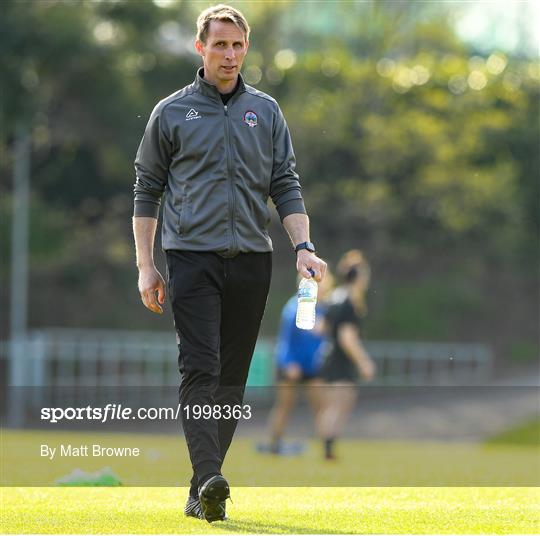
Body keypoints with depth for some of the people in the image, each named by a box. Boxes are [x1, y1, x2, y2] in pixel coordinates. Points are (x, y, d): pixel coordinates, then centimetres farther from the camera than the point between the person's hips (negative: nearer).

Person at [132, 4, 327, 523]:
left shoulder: (265, 111, 13)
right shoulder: (172, 112, 6)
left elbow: (285, 186, 11)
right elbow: (147, 191, 8)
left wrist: (304, 247, -4)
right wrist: (145, 266, 2)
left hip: (251, 261, 3)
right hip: (192, 258, -3)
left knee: (232, 377, 4)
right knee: (200, 369, -15)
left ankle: (199, 491, 10)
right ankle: (210, 478, -27)